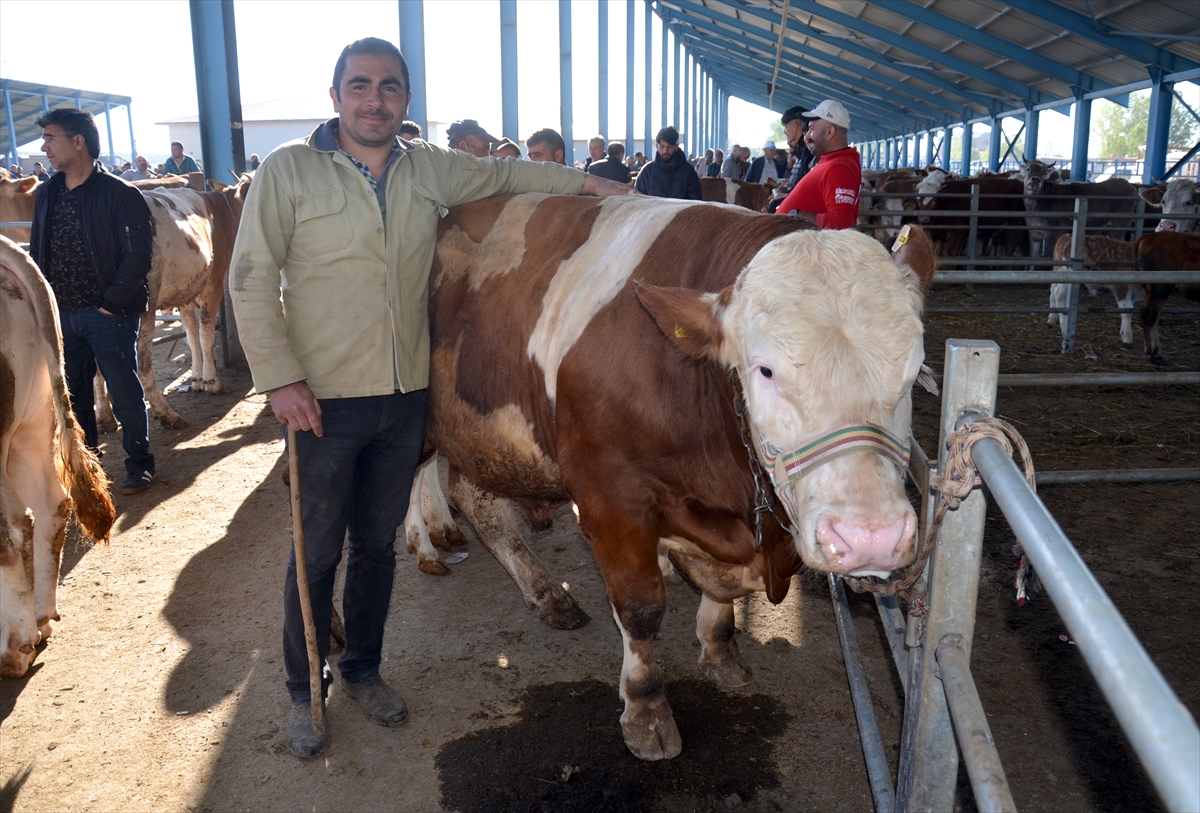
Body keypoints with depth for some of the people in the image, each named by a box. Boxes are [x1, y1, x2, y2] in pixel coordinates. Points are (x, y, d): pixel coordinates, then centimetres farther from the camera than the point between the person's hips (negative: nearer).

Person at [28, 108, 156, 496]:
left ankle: (139, 464, 18)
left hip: (108, 315, -6)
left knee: (124, 391, 3)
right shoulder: (46, 194, 10)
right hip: (60, 315, 6)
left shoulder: (121, 195, -9)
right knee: (73, 394, 15)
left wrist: (112, 304, -16)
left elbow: (137, 257, -12)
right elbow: (36, 252, 16)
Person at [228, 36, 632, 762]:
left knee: (378, 542, 16)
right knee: (317, 550, 8)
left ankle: (364, 670, 36)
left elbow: (504, 175, 22)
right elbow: (251, 281, -8)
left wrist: (584, 183, 14)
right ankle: (304, 691, 29)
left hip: (406, 399, 4)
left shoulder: (431, 169, 6)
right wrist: (280, 378, -14)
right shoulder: (288, 171, -6)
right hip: (323, 401, -3)